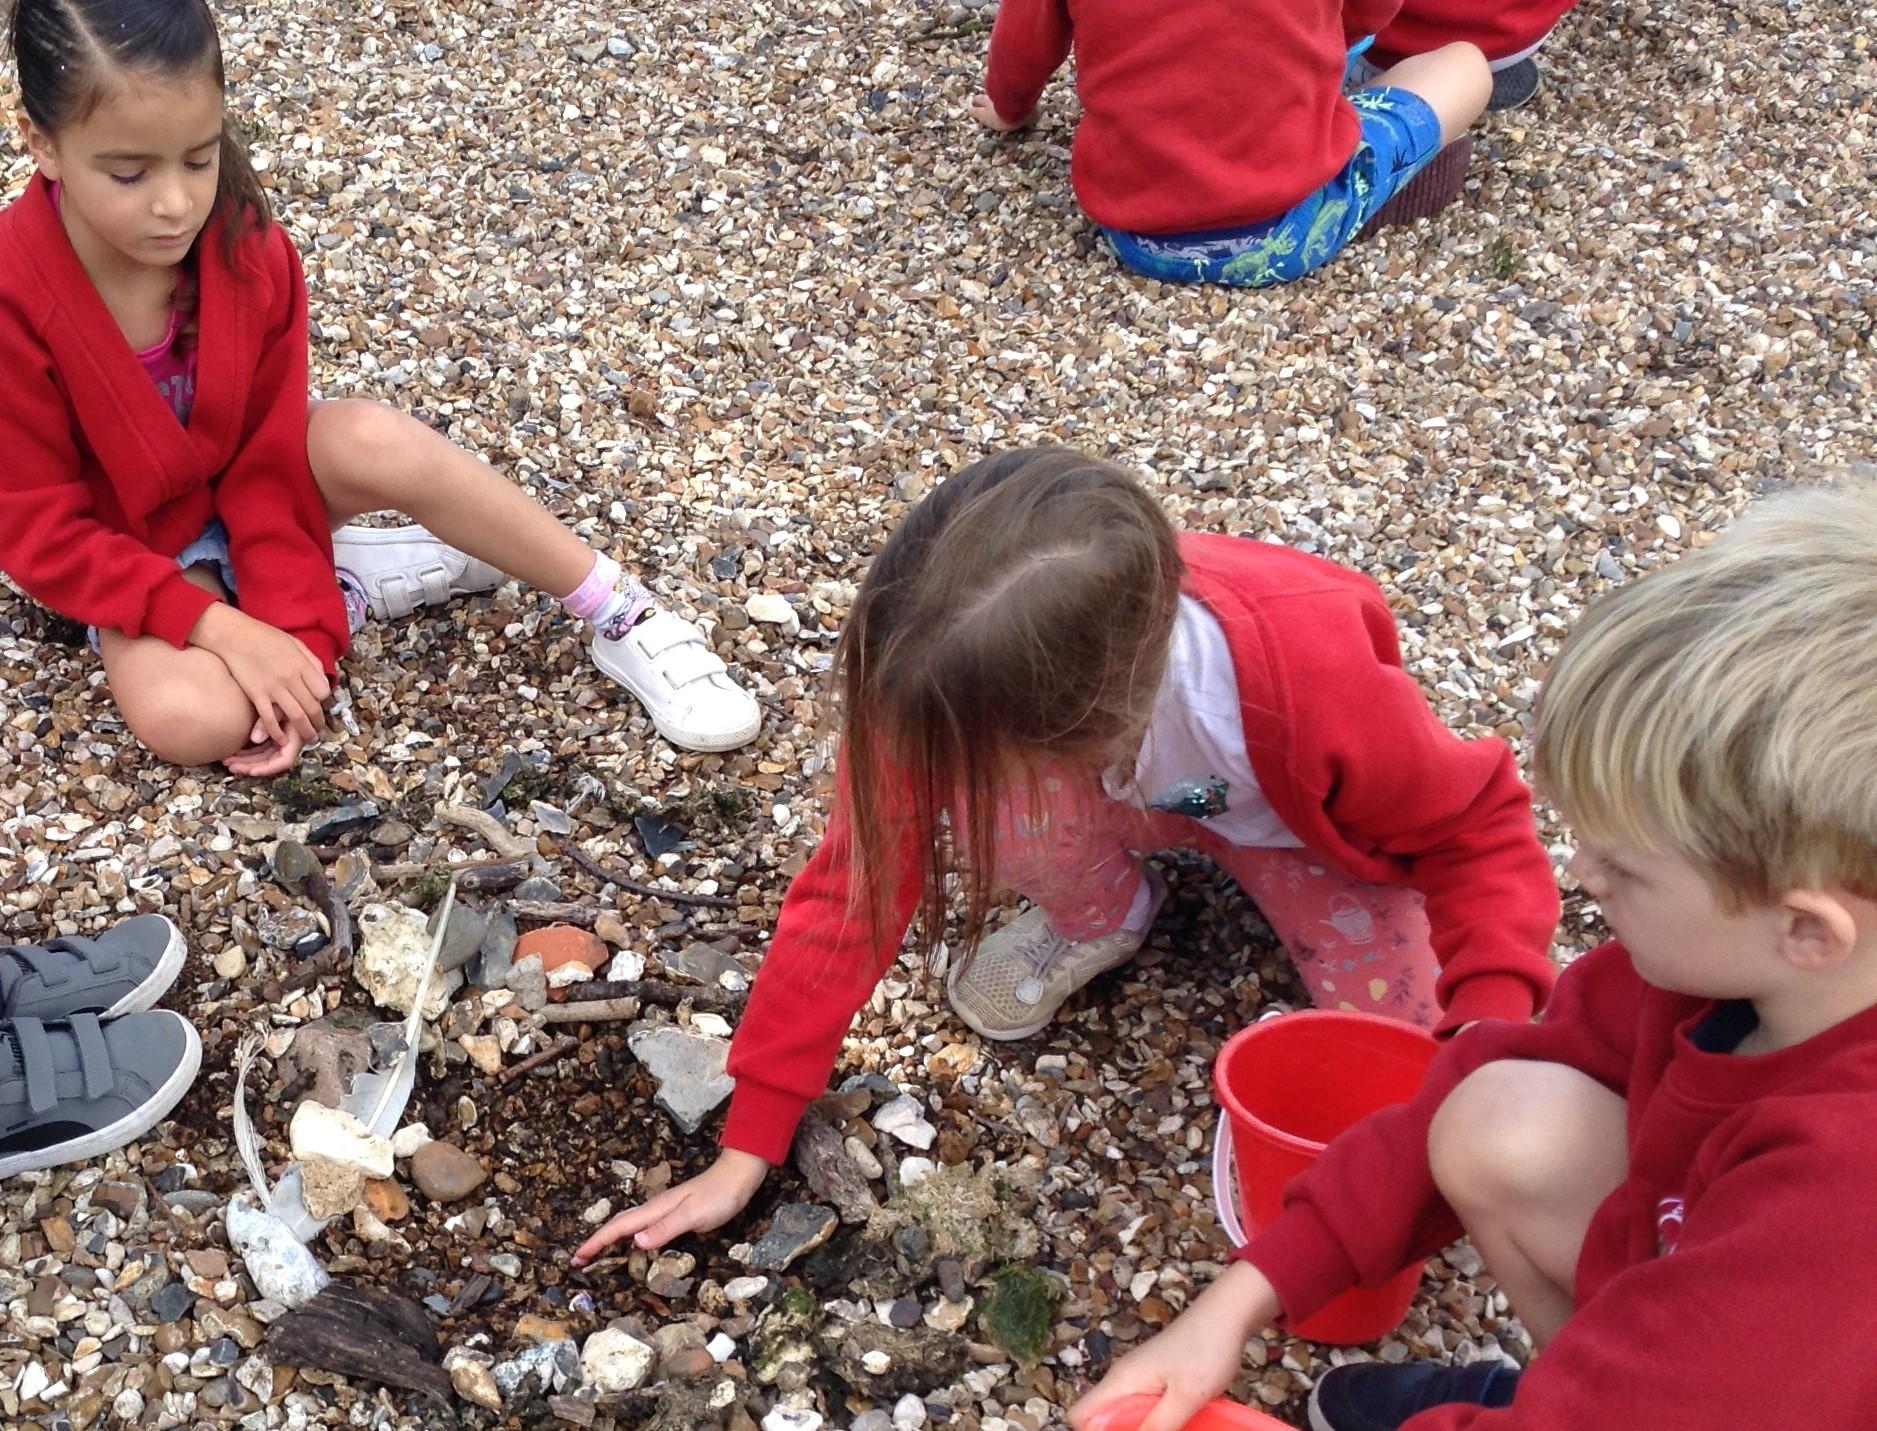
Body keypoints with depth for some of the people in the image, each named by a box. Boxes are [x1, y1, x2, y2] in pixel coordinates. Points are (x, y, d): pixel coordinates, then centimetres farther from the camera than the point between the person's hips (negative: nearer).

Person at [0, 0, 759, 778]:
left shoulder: (248, 251, -19)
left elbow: (270, 453, -13)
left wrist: (294, 632, -23)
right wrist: (222, 627, -29)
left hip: (243, 484, 2)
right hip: (137, 556, -2)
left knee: (372, 441, -32)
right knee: (188, 718, -34)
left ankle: (622, 617, -20)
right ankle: (346, 580, -7)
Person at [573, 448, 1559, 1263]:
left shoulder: (1312, 680, -43)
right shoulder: (956, 689, -36)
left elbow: (1477, 830, -26)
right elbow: (855, 888, -26)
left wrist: (1495, 1026, -42)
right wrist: (746, 1147, -25)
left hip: (1294, 813, -1)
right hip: (1132, 799, 2)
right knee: (983, 808, -33)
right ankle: (1101, 917, 2)